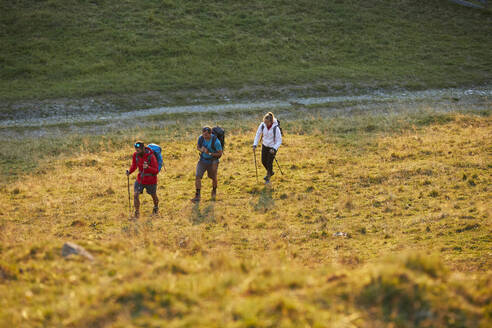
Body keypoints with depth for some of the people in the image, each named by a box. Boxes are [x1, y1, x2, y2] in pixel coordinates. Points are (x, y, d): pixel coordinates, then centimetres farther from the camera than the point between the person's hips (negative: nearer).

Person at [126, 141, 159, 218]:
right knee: (135, 195, -14)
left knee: (153, 195, 20)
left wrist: (148, 167, -43)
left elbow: (156, 171, -25)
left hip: (151, 181, -3)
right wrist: (129, 172, -16)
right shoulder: (135, 155, -13)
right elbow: (134, 165, 4)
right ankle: (137, 212, 2)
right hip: (140, 179, 3)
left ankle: (156, 207, 51)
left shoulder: (151, 157, -28)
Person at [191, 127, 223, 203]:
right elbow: (198, 146, 4)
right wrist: (201, 149, -20)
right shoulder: (201, 138, -15)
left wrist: (209, 153, -28)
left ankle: (214, 191, 49)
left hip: (212, 162, -2)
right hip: (203, 160, 2)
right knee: (197, 176, -14)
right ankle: (197, 196, -12)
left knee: (213, 178, 16)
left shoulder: (215, 141, -27)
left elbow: (220, 153, -17)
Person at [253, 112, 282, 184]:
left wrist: (274, 149, -32)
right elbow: (258, 135, -3)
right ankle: (270, 172, 42)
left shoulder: (276, 128, -28)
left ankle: (268, 178, 22)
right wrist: (254, 145, -12)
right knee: (263, 161, 13)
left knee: (269, 162, -1)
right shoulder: (262, 125, -17)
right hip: (265, 145, 5)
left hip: (273, 147, -5)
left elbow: (279, 141, -20)